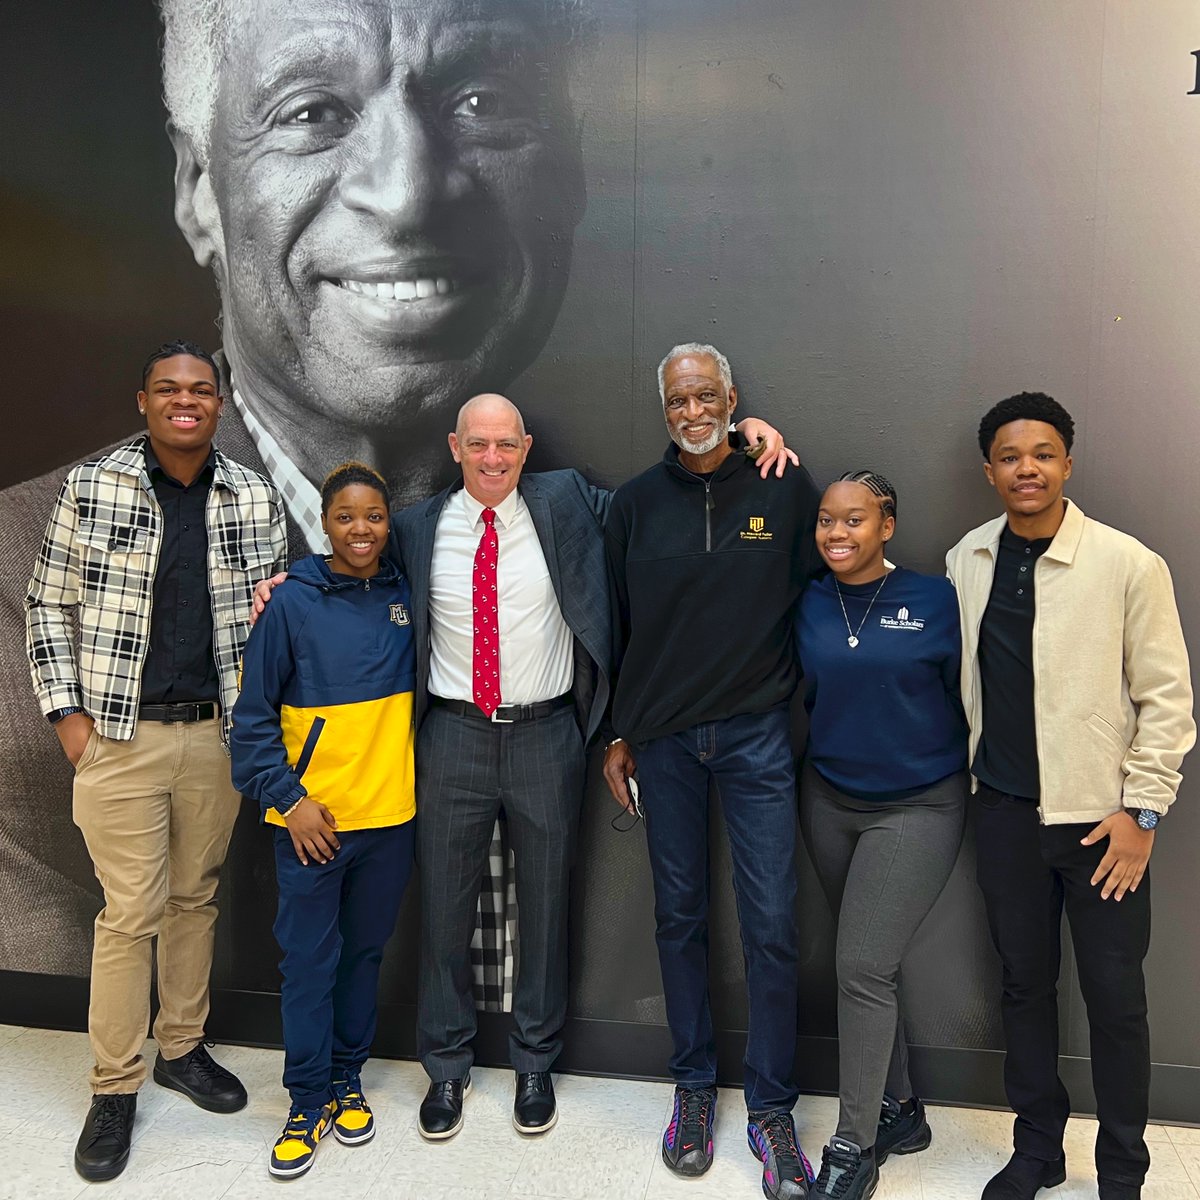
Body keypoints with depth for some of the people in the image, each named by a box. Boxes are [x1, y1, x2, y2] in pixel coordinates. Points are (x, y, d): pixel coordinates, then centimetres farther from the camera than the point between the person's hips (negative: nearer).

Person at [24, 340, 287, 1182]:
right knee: (131, 910, 1)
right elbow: (48, 605, 2)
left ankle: (182, 1047, 33)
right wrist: (67, 712, -3)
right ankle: (115, 1088, 19)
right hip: (119, 737, -2)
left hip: (217, 735, 3)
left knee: (196, 895, 15)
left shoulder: (256, 499, 2)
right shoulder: (90, 488, -3)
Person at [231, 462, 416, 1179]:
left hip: (389, 814, 3)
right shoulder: (294, 602, -7)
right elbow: (254, 715, -4)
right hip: (311, 819, -3)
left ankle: (348, 1080, 34)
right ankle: (309, 1101, 23)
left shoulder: (408, 598, 1)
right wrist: (289, 799, -10)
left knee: (365, 953, 16)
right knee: (310, 960, 6)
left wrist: (413, 782, 1)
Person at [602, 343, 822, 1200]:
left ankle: (772, 1106, 20)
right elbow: (613, 623, 8)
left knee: (772, 925, 1)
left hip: (757, 734, -1)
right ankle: (695, 1086, 30)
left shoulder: (786, 489, -1)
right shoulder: (637, 503, 4)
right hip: (662, 737, 2)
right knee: (680, 917, 12)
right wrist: (614, 735, 8)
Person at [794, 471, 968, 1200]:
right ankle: (900, 1109, 35)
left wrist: (977, 781, 0)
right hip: (830, 800, 4)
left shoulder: (934, 600, -10)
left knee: (863, 968, -6)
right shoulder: (809, 606, -1)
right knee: (866, 963, 14)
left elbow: (966, 696, -4)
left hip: (918, 805, -4)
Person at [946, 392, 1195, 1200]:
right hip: (1005, 809, 3)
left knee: (1115, 998, 7)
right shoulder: (967, 560, 2)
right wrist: (976, 770, 11)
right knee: (1024, 982, 15)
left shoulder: (1130, 565, -10)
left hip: (1099, 815, -3)